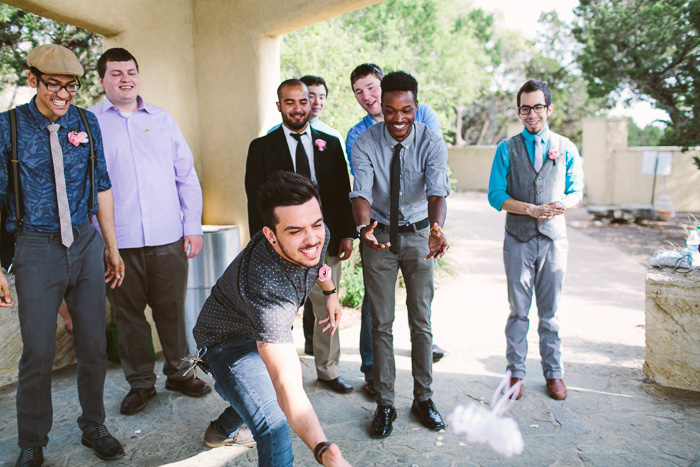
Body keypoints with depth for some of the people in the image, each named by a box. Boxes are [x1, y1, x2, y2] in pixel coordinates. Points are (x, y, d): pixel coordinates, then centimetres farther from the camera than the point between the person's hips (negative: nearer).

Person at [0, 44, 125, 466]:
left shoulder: (86, 123, 5)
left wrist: (112, 248, 12)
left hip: (86, 243, 3)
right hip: (37, 249, -3)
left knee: (94, 345, 10)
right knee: (38, 353, 4)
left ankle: (94, 427, 31)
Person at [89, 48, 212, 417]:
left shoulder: (163, 120, 12)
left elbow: (187, 176, 12)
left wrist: (193, 225, 5)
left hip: (168, 238, 2)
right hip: (117, 241, -1)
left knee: (172, 310, 9)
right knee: (128, 314, 8)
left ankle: (178, 372, 27)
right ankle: (140, 383, 25)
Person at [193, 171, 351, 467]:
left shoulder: (318, 234, -24)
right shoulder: (266, 289, -48)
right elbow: (287, 389, -53)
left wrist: (329, 291, 16)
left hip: (271, 332, 8)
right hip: (228, 341, -8)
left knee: (263, 392, 33)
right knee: (275, 428, -26)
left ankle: (221, 429, 62)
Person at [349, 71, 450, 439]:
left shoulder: (432, 143, -14)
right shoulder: (365, 143, -13)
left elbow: (436, 190, -28)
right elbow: (361, 190, -26)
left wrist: (437, 228, -50)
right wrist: (364, 226, -48)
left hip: (419, 234, 1)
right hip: (379, 235, 0)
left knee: (421, 322, 8)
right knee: (381, 324, 5)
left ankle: (423, 398, 25)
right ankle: (384, 403, 19)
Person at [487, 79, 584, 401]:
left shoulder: (566, 149, 8)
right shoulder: (507, 149, 3)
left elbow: (576, 191, 8)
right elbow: (495, 195, -3)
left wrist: (562, 204, -15)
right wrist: (532, 210, -15)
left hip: (554, 239, 1)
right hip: (518, 239, -1)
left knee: (550, 311, 9)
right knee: (518, 310, 6)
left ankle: (553, 372, 24)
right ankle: (516, 371, 19)